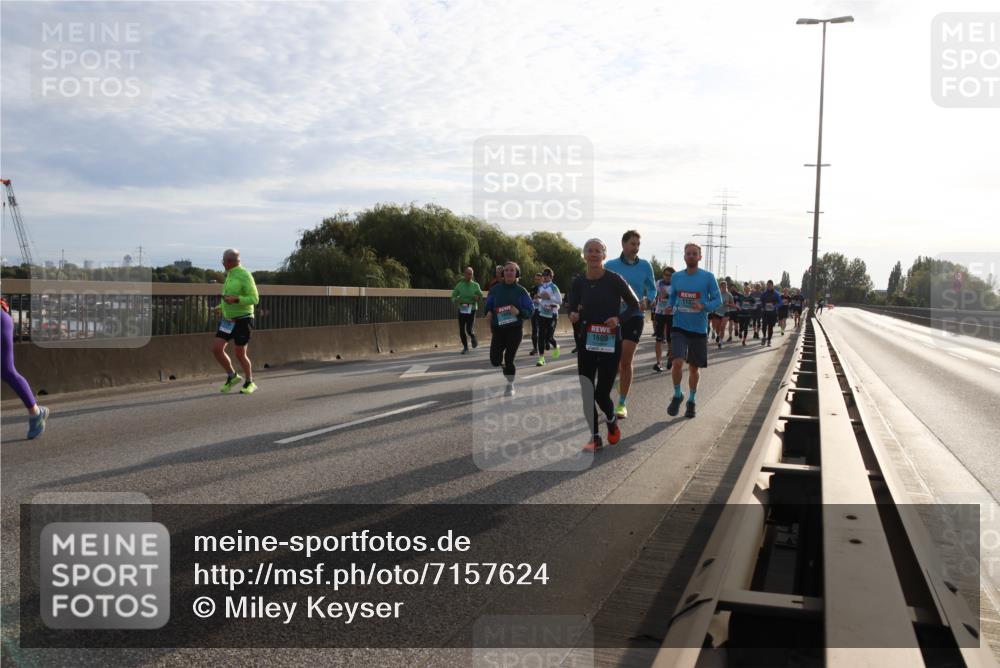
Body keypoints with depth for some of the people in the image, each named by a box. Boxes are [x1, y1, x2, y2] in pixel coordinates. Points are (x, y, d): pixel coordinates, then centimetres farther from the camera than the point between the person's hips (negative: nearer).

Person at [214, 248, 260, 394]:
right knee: (217, 349, -3)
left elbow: (254, 299, -19)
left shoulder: (244, 275, -16)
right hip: (228, 320, 8)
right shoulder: (231, 275, 11)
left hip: (242, 320, -8)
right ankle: (232, 376, 14)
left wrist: (235, 299, -31)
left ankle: (250, 383, 16)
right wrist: (221, 308, 10)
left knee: (240, 354, -3)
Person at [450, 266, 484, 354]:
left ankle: (473, 337, 24)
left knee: (469, 329, -12)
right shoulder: (459, 285, 3)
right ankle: (465, 347, 20)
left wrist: (478, 297, -18)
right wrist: (455, 300, -21)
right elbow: (453, 296, 2)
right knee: (462, 330, 1)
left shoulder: (475, 285, 4)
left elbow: (481, 295, 6)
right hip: (462, 310, 1)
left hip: (471, 310, -1)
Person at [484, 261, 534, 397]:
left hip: (515, 329, -2)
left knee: (509, 358, -3)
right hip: (498, 329, 2)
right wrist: (488, 313, -8)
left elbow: (530, 311, -3)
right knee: (495, 360, -5)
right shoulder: (496, 289, 3)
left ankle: (510, 386, 19)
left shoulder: (521, 291, -3)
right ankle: (506, 367, 32)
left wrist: (519, 312, -21)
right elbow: (488, 305, 13)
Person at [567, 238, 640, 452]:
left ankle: (611, 420, 32)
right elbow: (572, 307, 10)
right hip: (586, 340, 4)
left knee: (602, 392, -2)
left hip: (610, 342, -3)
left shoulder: (615, 280, -10)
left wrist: (618, 318, -19)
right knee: (586, 392, 0)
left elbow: (635, 305, -2)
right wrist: (573, 315, -13)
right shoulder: (578, 282, 0)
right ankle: (594, 437, 13)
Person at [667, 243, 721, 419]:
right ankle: (677, 395, 8)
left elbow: (718, 299, -3)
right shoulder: (676, 276, 4)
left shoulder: (708, 277, -5)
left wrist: (704, 307, -21)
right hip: (680, 327, 1)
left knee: (694, 367, 10)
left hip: (699, 329, -1)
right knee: (678, 362, -16)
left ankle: (692, 400, 29)